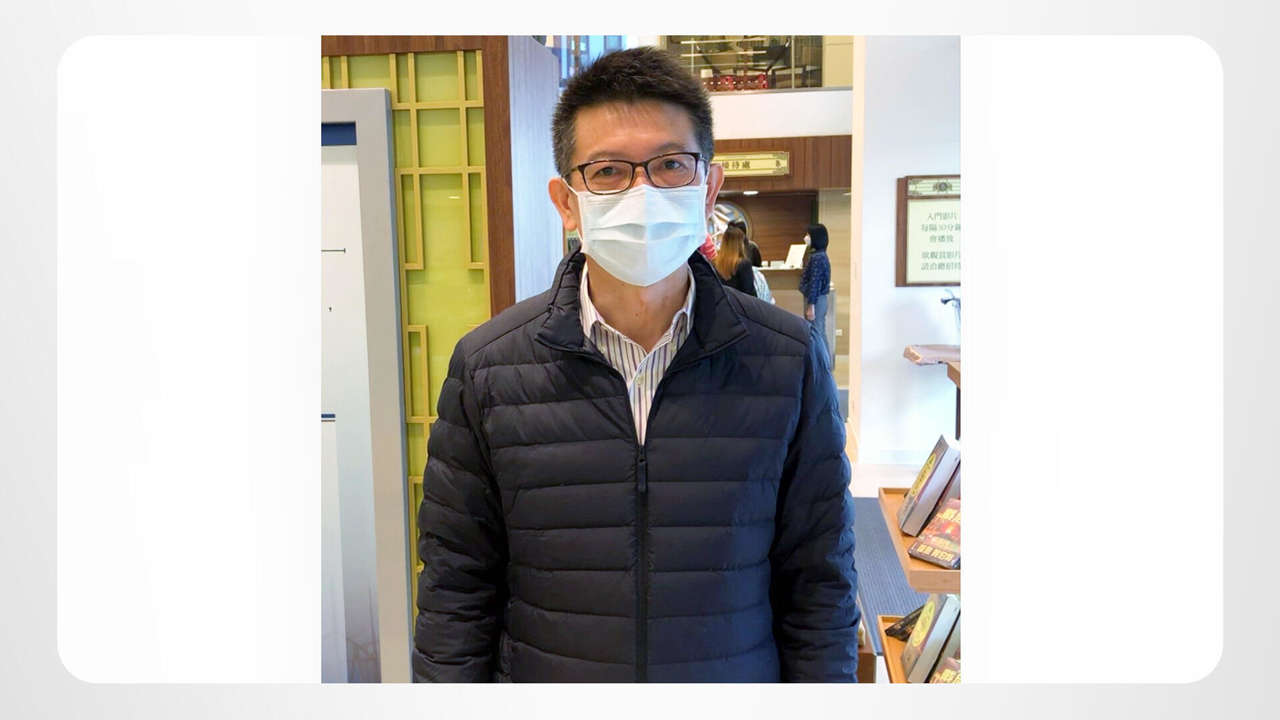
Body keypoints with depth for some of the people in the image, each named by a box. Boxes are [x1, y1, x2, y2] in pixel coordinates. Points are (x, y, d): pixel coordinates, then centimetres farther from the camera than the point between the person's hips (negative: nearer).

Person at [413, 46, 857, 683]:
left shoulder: (789, 359, -11)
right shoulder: (486, 367, -12)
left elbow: (818, 582, -5)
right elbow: (456, 593, -5)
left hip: (741, 677, 1)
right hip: (540, 677, 0)